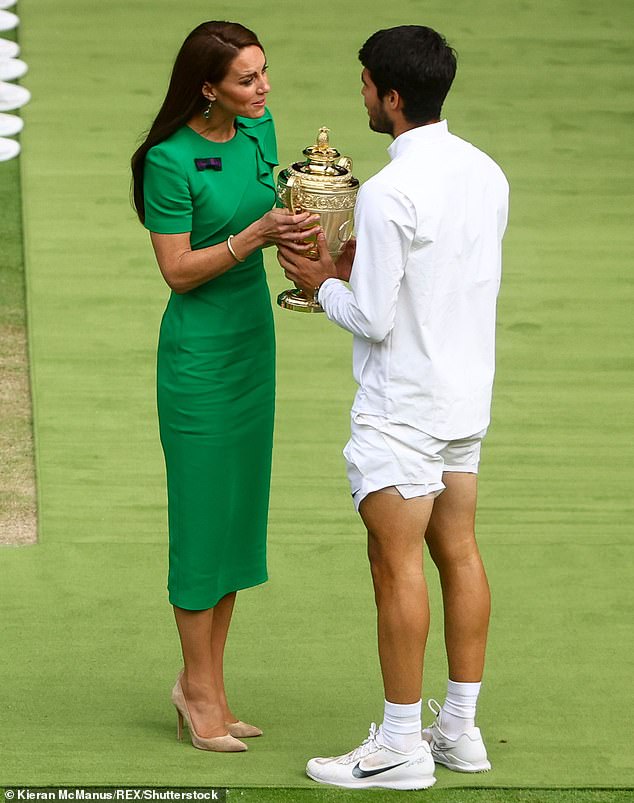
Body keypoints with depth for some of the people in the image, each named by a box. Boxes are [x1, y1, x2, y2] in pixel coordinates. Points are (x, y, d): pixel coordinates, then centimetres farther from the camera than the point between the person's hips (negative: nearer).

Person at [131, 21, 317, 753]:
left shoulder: (260, 130, 2)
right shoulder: (170, 159, -19)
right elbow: (177, 272, -17)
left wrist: (300, 221, -4)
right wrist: (254, 236, -27)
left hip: (253, 338, 7)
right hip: (199, 349, -7)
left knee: (240, 509, 11)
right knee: (203, 515, 0)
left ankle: (207, 683, 20)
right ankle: (200, 685, 12)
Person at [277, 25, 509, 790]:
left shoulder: (388, 193, -21)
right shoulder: (486, 174, 5)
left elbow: (372, 319, -19)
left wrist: (323, 284, 0)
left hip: (400, 407, -8)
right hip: (467, 394, 8)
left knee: (397, 564, -2)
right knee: (458, 552, 13)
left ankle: (400, 745, 3)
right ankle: (460, 729, 19)